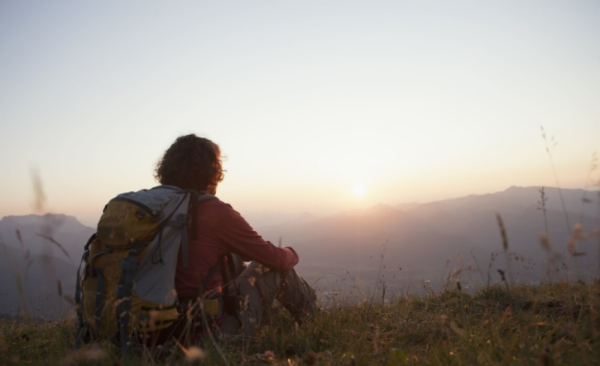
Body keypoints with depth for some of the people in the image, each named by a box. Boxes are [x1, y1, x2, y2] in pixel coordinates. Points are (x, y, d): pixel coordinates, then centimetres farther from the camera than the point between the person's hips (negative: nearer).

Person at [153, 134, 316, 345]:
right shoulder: (215, 211, -18)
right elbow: (276, 258, -9)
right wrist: (291, 254, 16)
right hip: (215, 331, -7)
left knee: (234, 259, 25)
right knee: (274, 265, 9)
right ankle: (311, 315, 36)